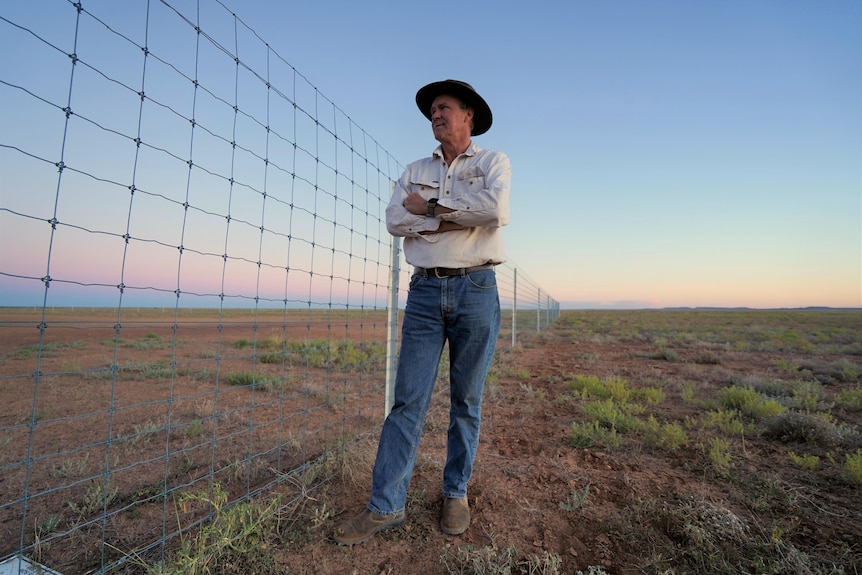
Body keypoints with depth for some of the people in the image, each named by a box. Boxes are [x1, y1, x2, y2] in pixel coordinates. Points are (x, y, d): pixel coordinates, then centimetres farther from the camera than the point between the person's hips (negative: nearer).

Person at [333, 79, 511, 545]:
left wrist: (432, 204, -7)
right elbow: (395, 221, -2)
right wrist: (463, 214, -7)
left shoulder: (494, 162, 8)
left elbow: (496, 209, -14)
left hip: (476, 290, -1)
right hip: (424, 292, 2)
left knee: (466, 401, 7)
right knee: (408, 401, 0)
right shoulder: (415, 171, 16)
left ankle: (456, 494, 24)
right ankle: (385, 506, 9)